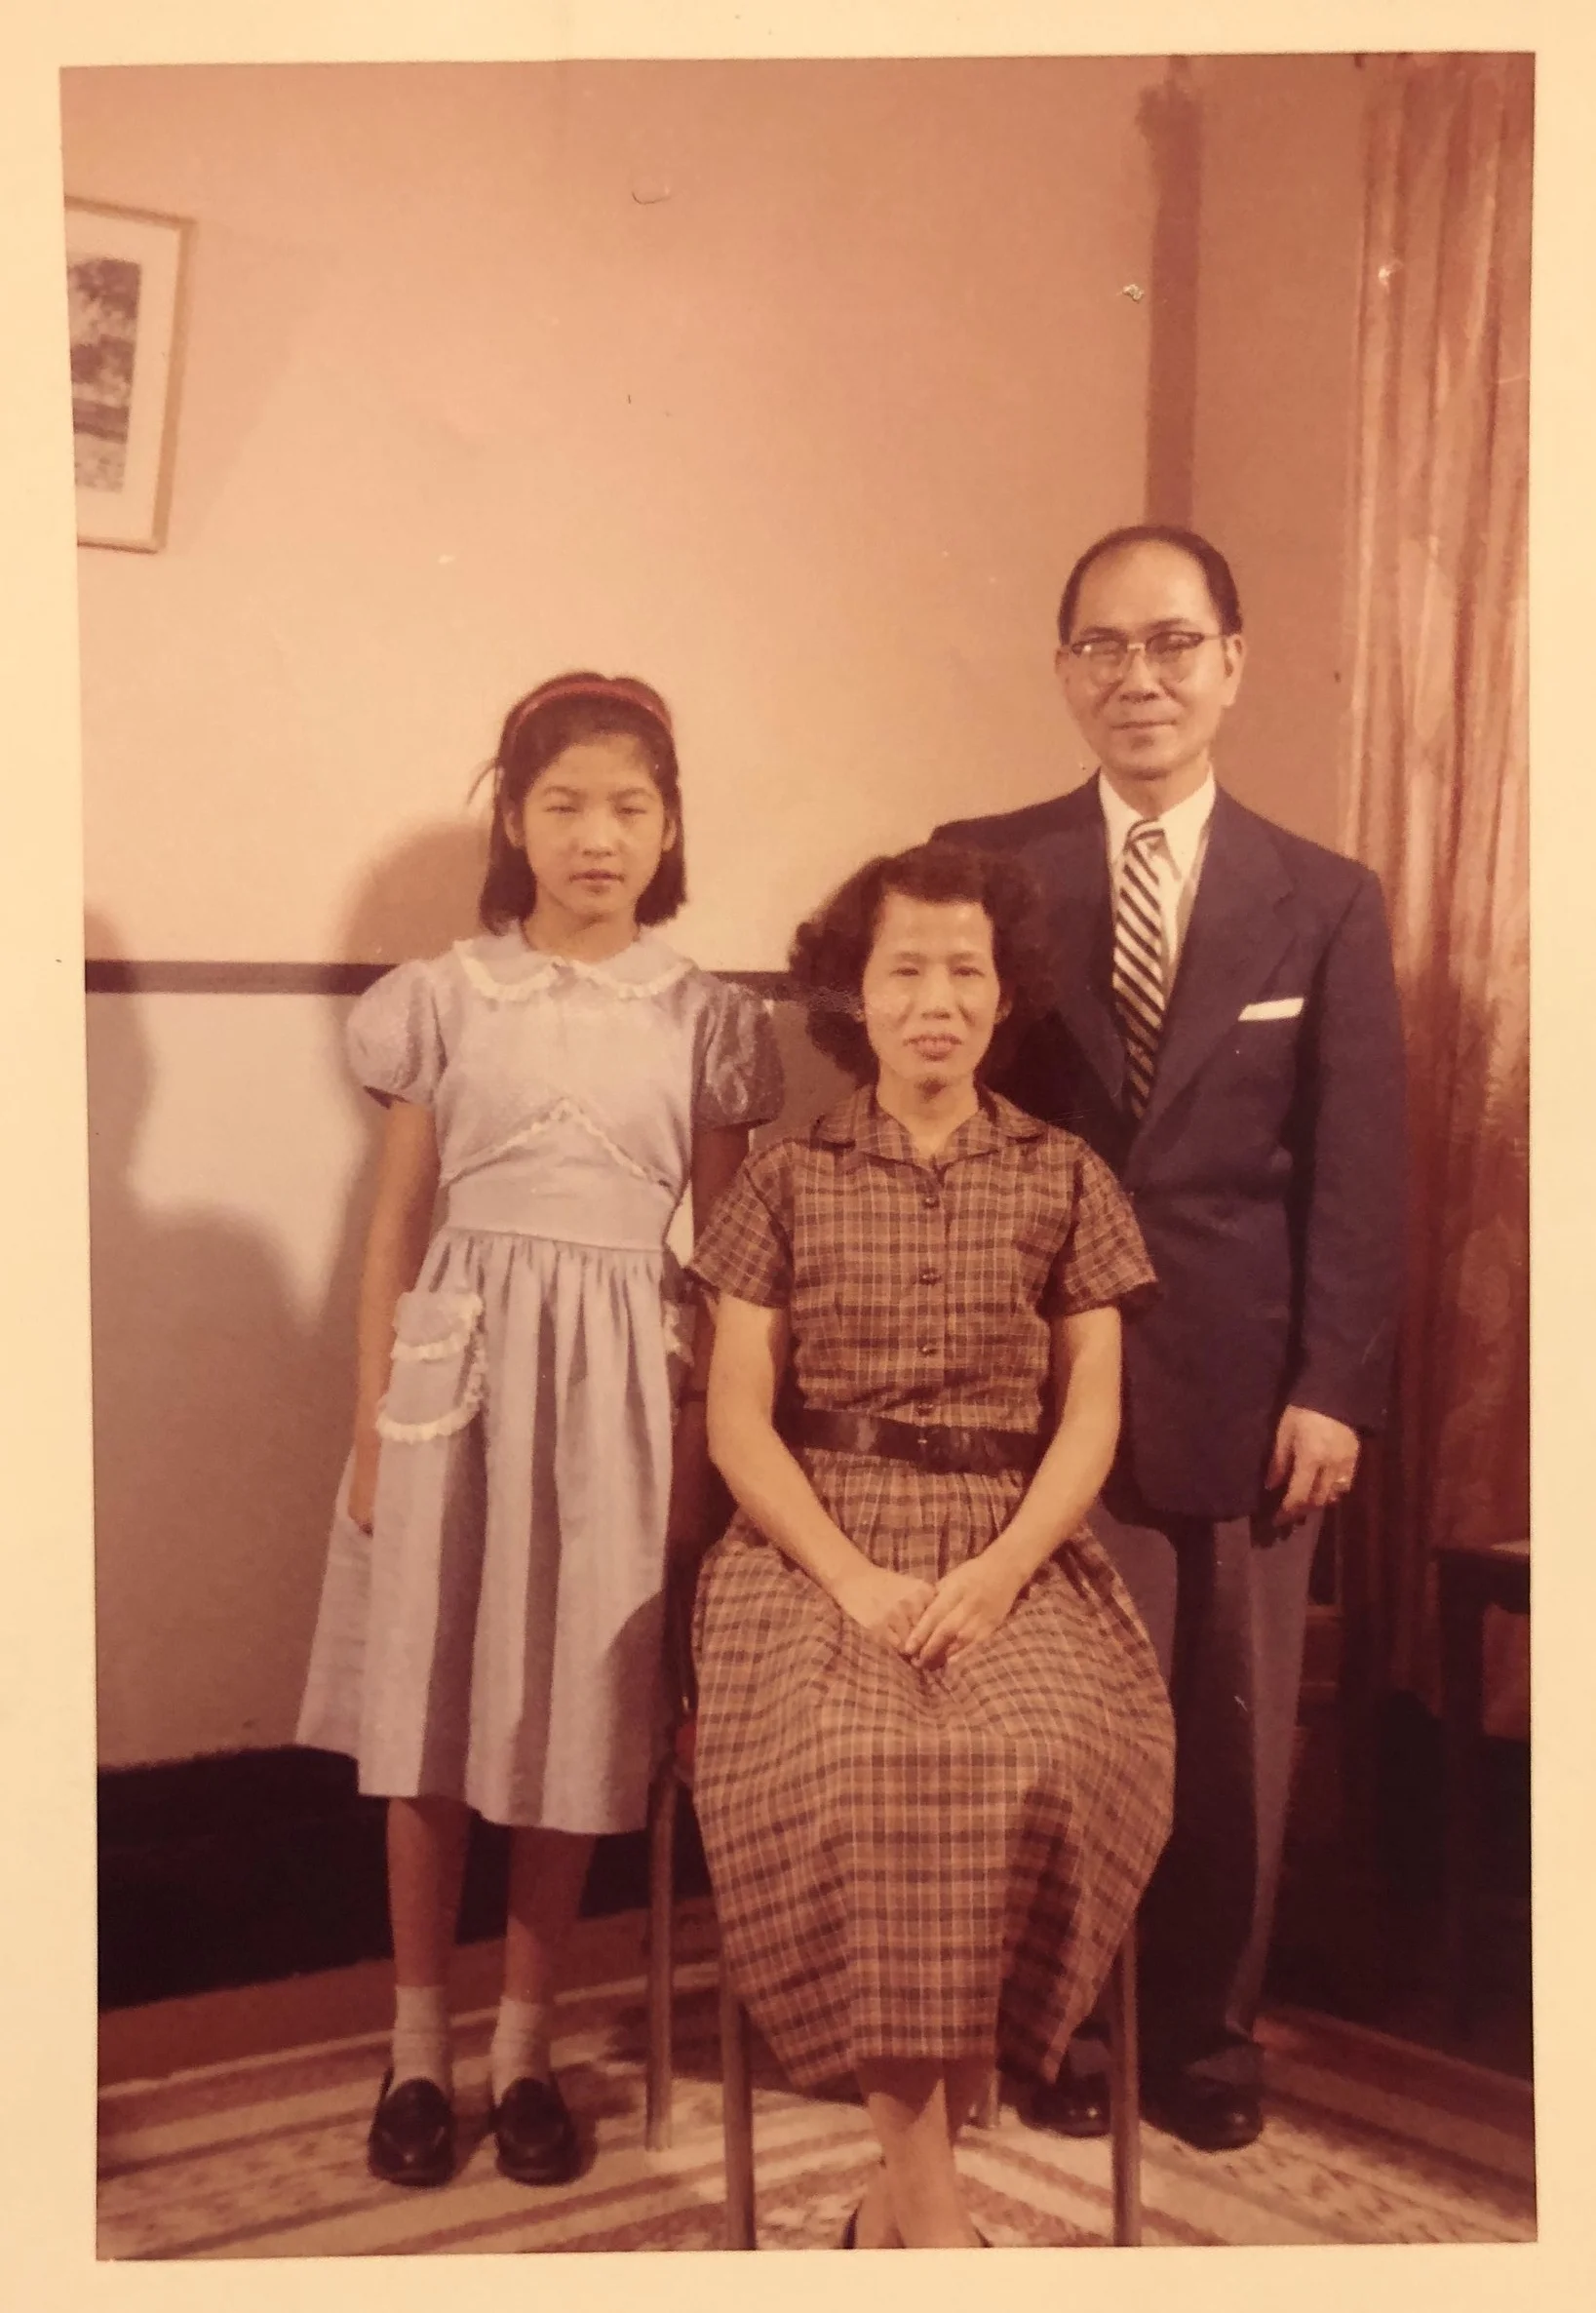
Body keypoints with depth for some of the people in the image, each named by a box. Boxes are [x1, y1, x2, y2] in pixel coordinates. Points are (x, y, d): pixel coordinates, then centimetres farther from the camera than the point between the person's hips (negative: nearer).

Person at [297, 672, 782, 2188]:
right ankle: (418, 2043, 22)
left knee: (569, 1719, 5)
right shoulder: (444, 998, 2)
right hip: (460, 1362, 0)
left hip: (617, 1376, 0)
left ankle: (524, 2043, 23)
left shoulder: (706, 1020, 3)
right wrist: (372, 1429, 2)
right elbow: (397, 1227, 5)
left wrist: (709, 1434, 0)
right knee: (428, 1712, 5)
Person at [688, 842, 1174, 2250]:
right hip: (820, 1541, 0)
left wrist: (999, 1573, -12)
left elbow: (1093, 1412, 5)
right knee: (849, 1763, -32)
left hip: (1012, 1545, 1)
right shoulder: (787, 1181, 8)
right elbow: (737, 1416, 2)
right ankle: (929, 2202, -20)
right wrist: (857, 1578, -13)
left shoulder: (1066, 1181, 10)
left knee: (1041, 1760, -31)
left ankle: (899, 2191, -15)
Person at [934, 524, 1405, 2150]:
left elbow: (1357, 1168, 2)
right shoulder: (984, 869, 3)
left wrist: (1334, 1388, -6)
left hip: (1247, 1390, 1)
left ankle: (1206, 2035, 30)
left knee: (1234, 1739, 11)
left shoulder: (1326, 901, 6)